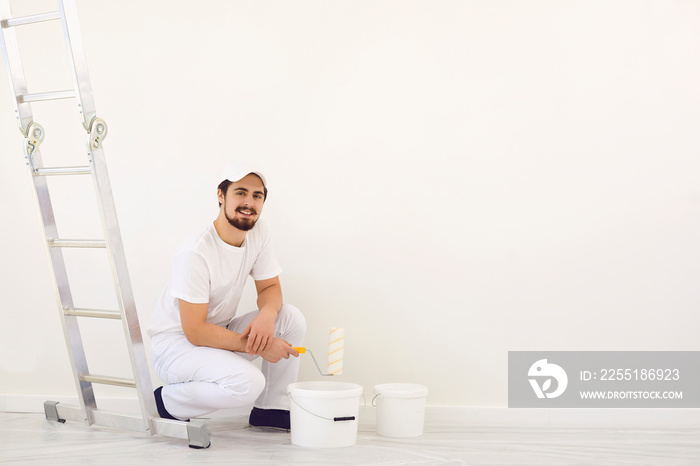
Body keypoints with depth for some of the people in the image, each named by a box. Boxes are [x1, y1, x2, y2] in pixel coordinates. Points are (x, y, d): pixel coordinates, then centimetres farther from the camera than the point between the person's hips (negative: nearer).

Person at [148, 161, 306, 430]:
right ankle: (169, 402, -4)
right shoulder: (195, 253, -26)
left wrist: (267, 314, -22)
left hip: (218, 334, 8)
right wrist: (259, 346, -26)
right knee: (248, 382, -32)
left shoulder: (258, 233, -4)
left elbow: (270, 287, 4)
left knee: (292, 318, -12)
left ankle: (270, 410, 2)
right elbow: (195, 331, -26)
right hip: (176, 343, -7)